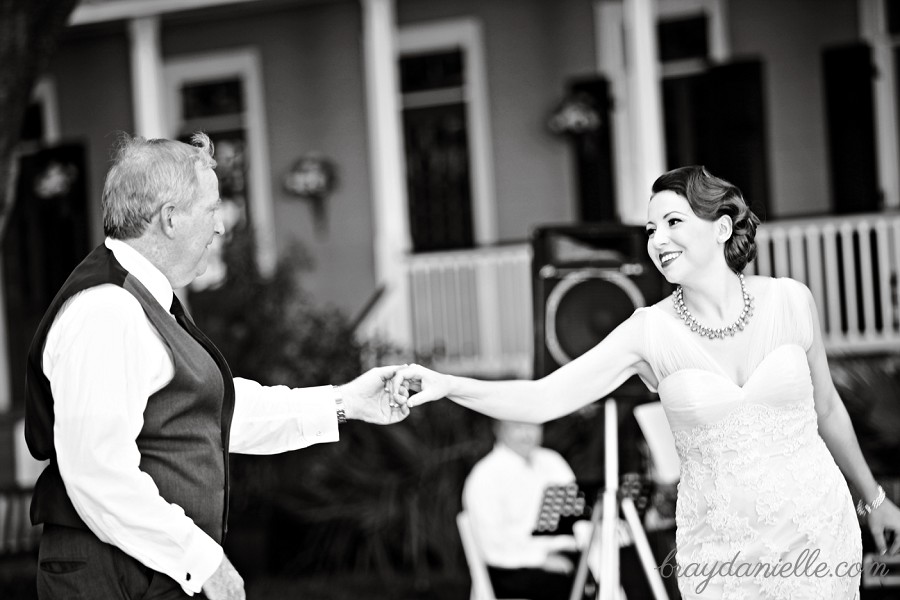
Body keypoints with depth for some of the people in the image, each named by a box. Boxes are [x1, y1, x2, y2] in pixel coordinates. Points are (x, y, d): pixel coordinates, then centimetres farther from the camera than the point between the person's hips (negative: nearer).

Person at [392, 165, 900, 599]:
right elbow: (543, 398, -17)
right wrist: (447, 385, -32)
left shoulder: (790, 302, -5)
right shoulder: (649, 332, -9)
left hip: (815, 532, 1)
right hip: (722, 550, -1)